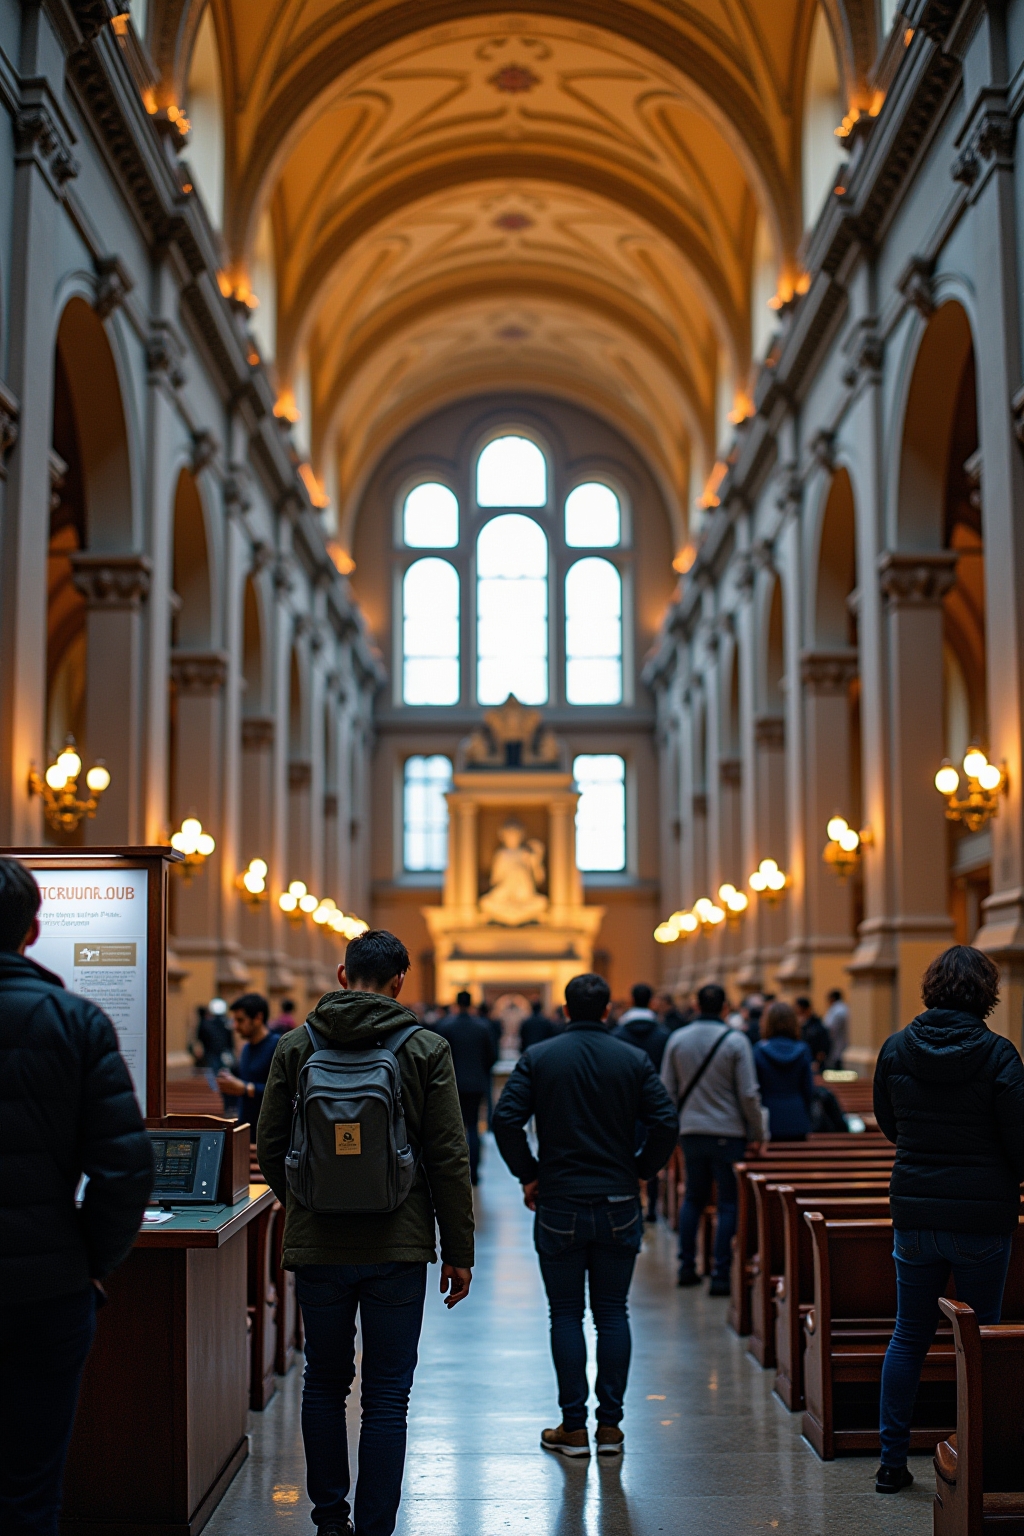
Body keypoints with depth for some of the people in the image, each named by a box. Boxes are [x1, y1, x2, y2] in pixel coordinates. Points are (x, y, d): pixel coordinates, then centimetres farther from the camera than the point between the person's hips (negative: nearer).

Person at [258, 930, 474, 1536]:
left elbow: (269, 1146, 5)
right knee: (387, 1396, 4)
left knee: (325, 1384, 17)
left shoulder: (296, 1046, 0)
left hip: (317, 1243, 2)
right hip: (398, 1247, -2)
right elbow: (449, 1158, -5)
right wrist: (458, 1251, 1)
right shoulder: (427, 1049, -5)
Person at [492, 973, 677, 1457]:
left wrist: (528, 1174, 0)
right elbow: (665, 1123, -8)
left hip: (558, 1205, -1)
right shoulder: (634, 1059, -1)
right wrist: (639, 1171, 6)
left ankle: (573, 1427, 8)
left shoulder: (538, 1058, -3)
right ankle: (610, 1425, 11)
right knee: (612, 1313, 9)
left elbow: (506, 1119, -12)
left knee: (566, 1315, 6)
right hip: (618, 1207, 1)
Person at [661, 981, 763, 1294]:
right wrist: (756, 1135, 0)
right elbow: (748, 1094, -10)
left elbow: (667, 1091, 6)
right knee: (729, 1203, 3)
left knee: (693, 1198, 18)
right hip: (728, 1133, -4)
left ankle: (687, 1267, 19)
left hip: (691, 1131, 4)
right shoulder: (736, 1041, -10)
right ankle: (720, 1275, 0)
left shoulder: (677, 1039, 1)